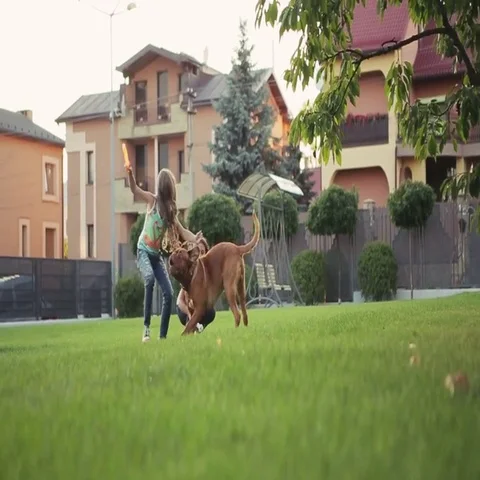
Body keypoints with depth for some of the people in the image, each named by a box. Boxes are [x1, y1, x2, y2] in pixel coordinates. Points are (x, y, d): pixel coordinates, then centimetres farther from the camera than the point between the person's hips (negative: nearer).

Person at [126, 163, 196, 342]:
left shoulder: (170, 210, 4)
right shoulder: (152, 200, -6)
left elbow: (183, 232, 3)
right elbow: (134, 189, -9)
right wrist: (129, 173, -27)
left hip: (157, 254, 5)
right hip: (144, 251, -5)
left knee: (169, 293, -5)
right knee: (149, 278, -34)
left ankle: (163, 335, 2)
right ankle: (146, 325, -27)